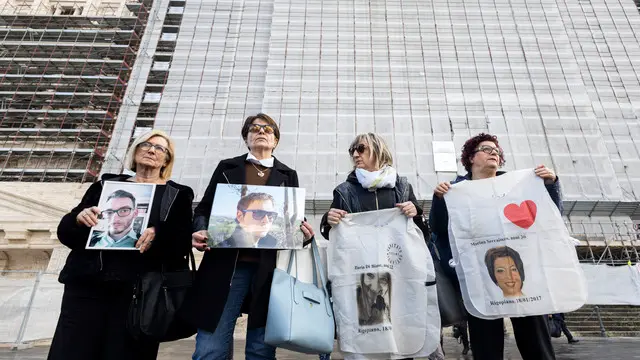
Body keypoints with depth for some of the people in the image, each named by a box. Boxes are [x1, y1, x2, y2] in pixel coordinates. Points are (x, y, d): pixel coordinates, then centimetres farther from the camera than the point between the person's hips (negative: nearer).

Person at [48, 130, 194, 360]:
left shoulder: (178, 195, 8)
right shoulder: (106, 185, 16)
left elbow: (183, 243, -2)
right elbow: (65, 233, 13)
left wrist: (157, 235, -21)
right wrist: (79, 218, -9)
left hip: (139, 290, -2)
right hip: (88, 284, 3)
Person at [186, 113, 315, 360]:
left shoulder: (288, 175, 15)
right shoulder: (227, 167, 14)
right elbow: (204, 208, 12)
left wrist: (305, 234, -9)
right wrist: (200, 231, -9)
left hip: (270, 267, 1)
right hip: (226, 263, 0)